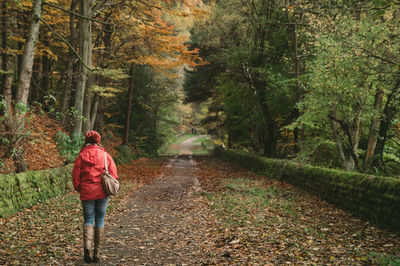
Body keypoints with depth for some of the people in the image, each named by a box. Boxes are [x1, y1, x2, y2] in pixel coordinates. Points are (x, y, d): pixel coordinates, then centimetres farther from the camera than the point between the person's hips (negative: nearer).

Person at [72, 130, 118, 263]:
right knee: (100, 220, 10)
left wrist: (79, 189, 15)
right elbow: (113, 173, -3)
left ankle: (87, 246, -15)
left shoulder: (81, 156, -3)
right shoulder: (105, 155, -1)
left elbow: (75, 175, -1)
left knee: (88, 219, 9)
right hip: (102, 193, 1)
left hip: (87, 193, 0)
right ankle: (97, 253, 12)